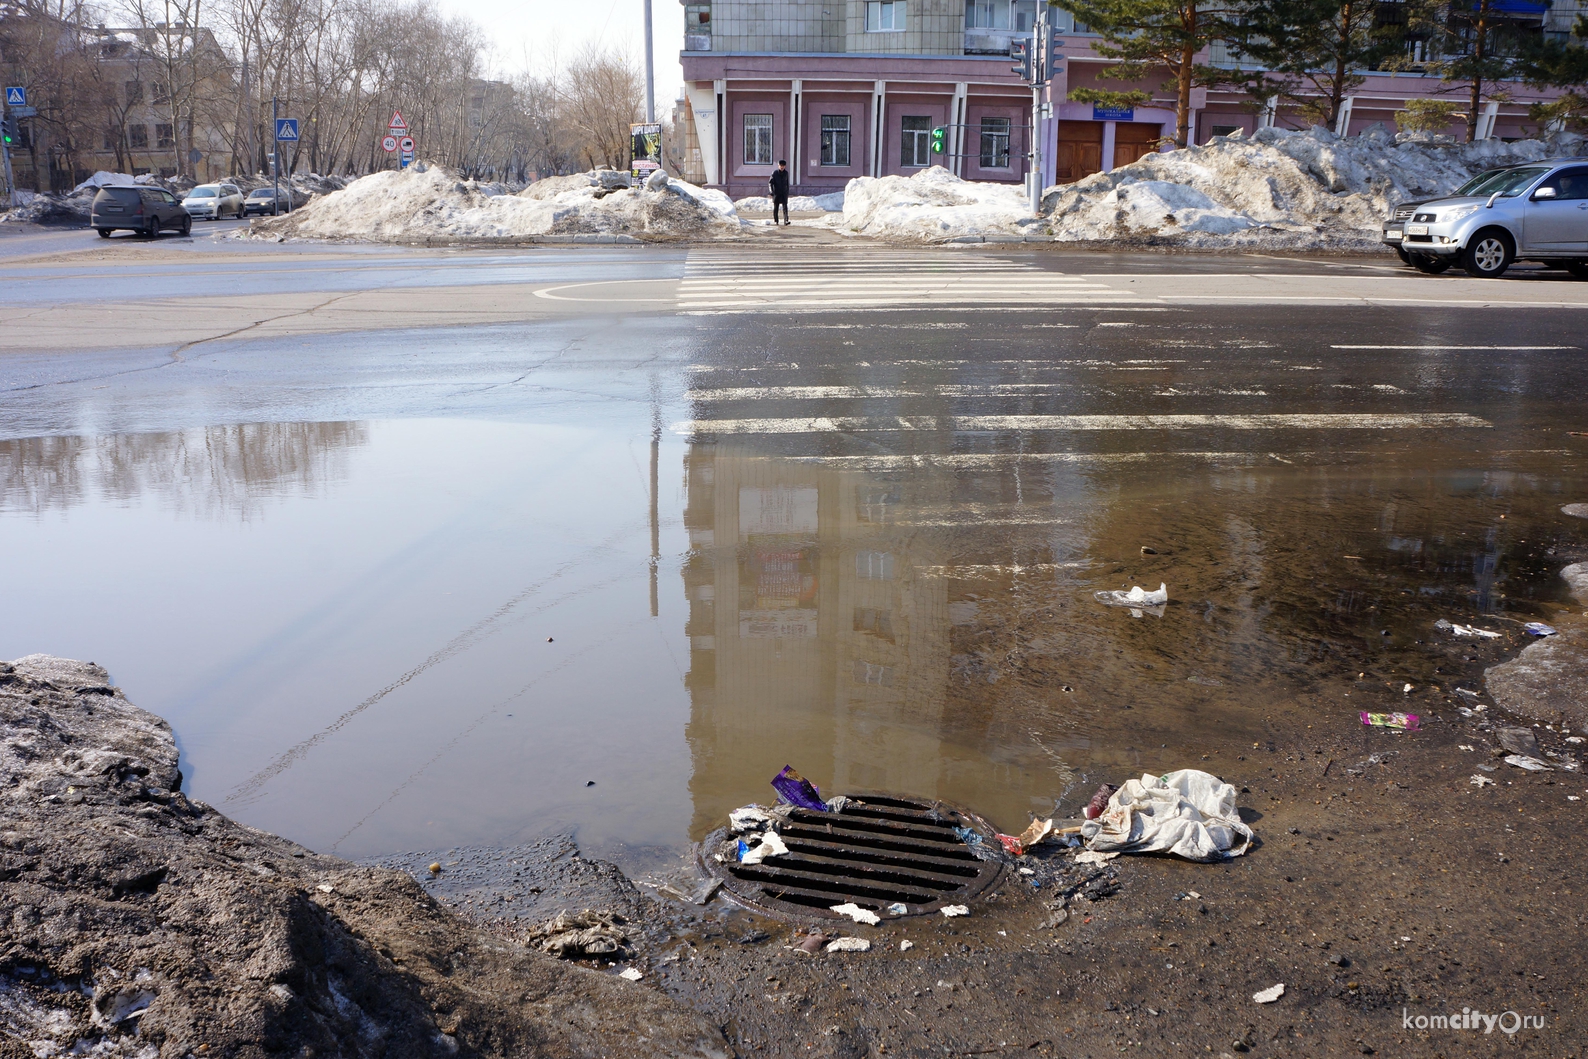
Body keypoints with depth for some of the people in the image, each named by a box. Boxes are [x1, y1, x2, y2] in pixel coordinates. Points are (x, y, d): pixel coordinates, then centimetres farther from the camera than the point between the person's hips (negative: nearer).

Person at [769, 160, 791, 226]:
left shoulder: (786, 173, 6)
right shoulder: (775, 173, -5)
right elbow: (770, 182, -7)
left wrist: (788, 192, 19)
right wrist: (771, 191, -20)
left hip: (784, 193, 2)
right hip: (776, 193, -1)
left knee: (785, 206, -11)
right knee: (775, 207, 6)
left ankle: (786, 221, -20)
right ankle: (775, 220, 21)